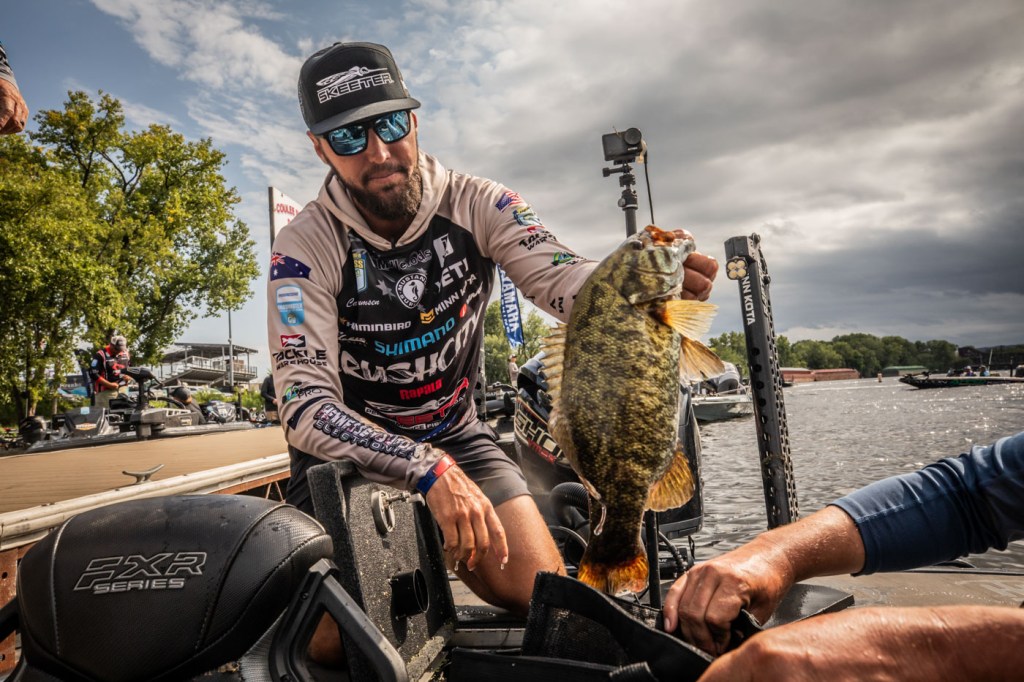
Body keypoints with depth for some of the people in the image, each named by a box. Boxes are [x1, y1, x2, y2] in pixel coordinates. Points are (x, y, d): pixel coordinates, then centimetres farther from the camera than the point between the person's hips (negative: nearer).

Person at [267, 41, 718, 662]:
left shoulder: (475, 204, -11)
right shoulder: (306, 248, -18)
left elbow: (565, 279, -23)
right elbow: (306, 405, -24)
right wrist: (428, 469, -37)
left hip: (455, 437, 2)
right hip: (344, 452, -1)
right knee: (333, 642, -14)